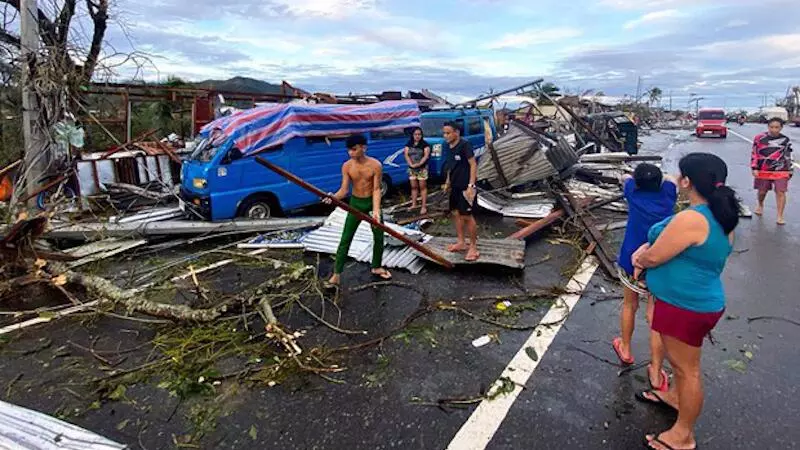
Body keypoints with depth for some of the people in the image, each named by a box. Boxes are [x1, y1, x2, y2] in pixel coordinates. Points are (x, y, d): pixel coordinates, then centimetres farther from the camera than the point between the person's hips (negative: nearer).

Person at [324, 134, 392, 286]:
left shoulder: (375, 165, -16)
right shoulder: (346, 166, -10)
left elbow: (376, 189, -18)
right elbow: (344, 189, -13)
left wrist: (376, 210, -31)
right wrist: (334, 197, -36)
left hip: (372, 201, 0)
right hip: (356, 203, 1)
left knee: (378, 237, 10)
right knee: (345, 239, -2)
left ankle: (376, 267, 31)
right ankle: (337, 274, 4)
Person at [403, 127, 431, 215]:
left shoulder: (425, 144, -1)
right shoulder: (408, 144, 9)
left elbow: (426, 155, -11)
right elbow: (406, 155, -1)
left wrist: (419, 164, -24)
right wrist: (411, 164, -17)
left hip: (422, 168, -4)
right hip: (412, 169, 4)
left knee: (422, 187, -3)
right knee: (414, 187, 9)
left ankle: (424, 206, -3)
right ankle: (414, 204, 17)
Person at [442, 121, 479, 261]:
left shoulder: (464, 145, -15)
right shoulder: (449, 147, 8)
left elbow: (473, 164, -17)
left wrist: (471, 185, -22)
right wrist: (448, 182, 16)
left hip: (466, 186, -8)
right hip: (455, 186, 8)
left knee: (467, 216, -5)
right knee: (456, 213, 13)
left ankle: (473, 247, 6)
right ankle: (461, 242, 26)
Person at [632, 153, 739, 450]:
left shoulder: (691, 219, -29)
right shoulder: (720, 216, 4)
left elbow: (653, 258, -21)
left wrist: (641, 255, 2)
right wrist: (648, 249, -2)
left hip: (686, 305, -10)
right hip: (700, 299, 10)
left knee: (687, 367, 5)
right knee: (681, 360, 29)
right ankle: (676, 396, 52)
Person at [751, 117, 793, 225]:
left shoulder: (785, 140, 3)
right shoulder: (760, 138, -3)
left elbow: (788, 156, 11)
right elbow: (754, 154, -1)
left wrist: (790, 171, 12)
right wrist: (754, 168, -7)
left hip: (781, 171, 1)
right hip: (763, 171, 0)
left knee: (781, 192, -4)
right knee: (762, 191, 12)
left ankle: (780, 216, -1)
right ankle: (760, 205, 43)